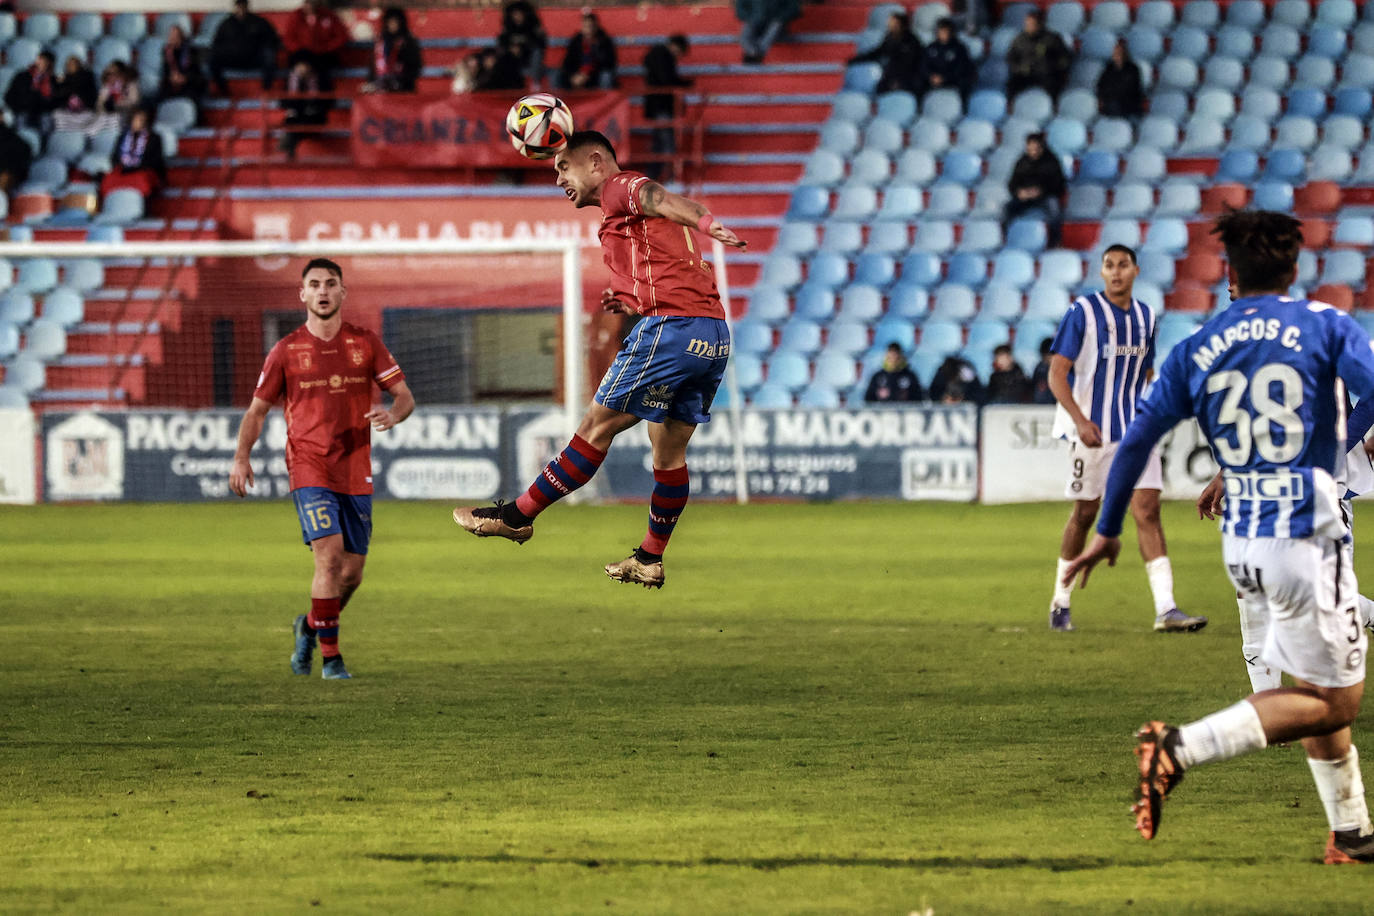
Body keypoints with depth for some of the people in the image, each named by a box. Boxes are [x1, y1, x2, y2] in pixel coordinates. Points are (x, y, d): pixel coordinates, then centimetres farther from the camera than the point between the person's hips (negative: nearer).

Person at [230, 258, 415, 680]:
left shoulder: (366, 343, 5)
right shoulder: (286, 351, 2)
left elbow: (405, 396, 6)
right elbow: (257, 409, 9)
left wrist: (392, 414, -19)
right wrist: (241, 458, -6)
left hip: (356, 472, 3)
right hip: (309, 468, -3)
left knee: (352, 573, 5)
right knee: (329, 556, -19)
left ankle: (310, 626, 34)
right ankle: (330, 656, -12)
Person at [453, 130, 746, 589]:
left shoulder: (619, 188, 3)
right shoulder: (640, 209, 30)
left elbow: (659, 197, -21)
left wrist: (706, 224, -42)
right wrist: (633, 303, 18)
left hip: (671, 328, -9)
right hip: (716, 334, 9)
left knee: (597, 427, -1)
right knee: (670, 450, 16)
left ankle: (517, 516, 5)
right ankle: (650, 559, 23)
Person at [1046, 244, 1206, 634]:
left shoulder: (1144, 316, 9)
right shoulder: (1083, 312, -7)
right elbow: (1057, 373, -10)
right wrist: (1080, 420, -22)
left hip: (1135, 429, 4)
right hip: (1093, 431, -4)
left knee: (1147, 508, -8)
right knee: (1085, 512, 5)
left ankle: (1165, 609, -15)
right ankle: (1061, 602, 23)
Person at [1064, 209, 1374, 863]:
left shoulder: (1197, 350, 7)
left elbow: (1137, 439, 9)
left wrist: (1107, 530, 20)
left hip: (1241, 544, 6)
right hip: (1308, 535, -6)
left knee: (1320, 689, 19)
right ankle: (1179, 749, -17)